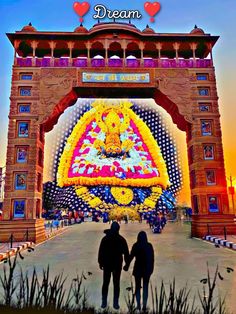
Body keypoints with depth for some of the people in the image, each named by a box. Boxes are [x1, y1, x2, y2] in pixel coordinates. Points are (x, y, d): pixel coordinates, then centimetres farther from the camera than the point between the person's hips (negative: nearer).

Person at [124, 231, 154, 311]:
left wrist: (127, 266, 9)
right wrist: (151, 268, 11)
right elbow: (152, 258, -2)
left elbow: (131, 257, -5)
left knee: (138, 287, 14)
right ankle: (144, 305, 10)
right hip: (147, 268, 1)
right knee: (145, 287, 13)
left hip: (138, 268, -1)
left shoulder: (135, 246, -11)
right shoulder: (149, 246, -6)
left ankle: (138, 305, 13)